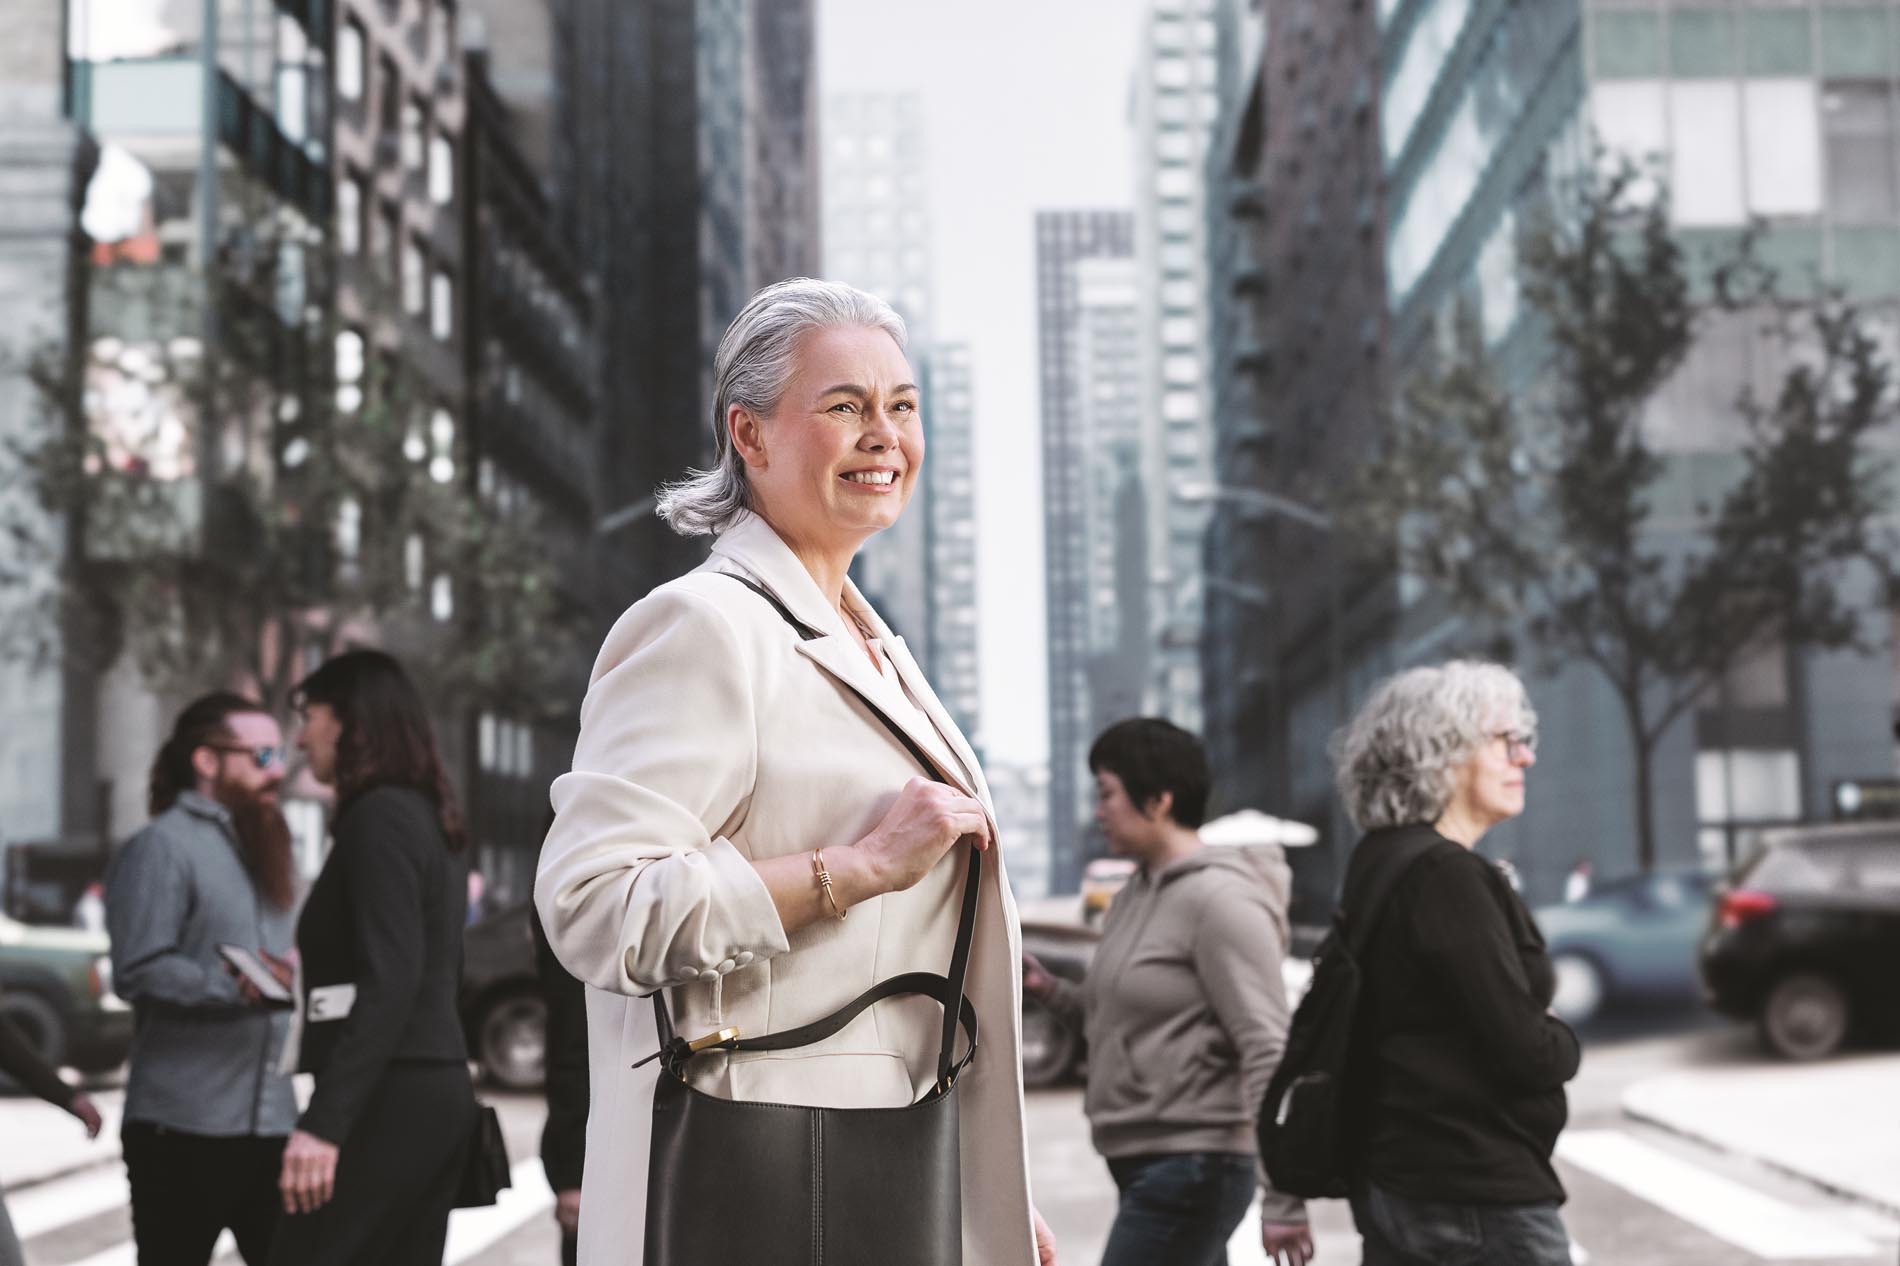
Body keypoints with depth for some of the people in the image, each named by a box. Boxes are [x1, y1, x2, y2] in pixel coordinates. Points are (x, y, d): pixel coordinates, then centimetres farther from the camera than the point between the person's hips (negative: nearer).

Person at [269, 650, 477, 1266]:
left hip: (390, 1099, -10)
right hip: (439, 1091, 10)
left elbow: (389, 981, -20)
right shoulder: (431, 820, 17)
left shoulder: (379, 818, -10)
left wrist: (324, 1120, -25)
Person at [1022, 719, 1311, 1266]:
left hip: (1190, 1168, -9)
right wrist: (1050, 989, 3)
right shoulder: (1135, 896, 13)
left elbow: (1268, 1056, -19)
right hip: (1142, 1163, 9)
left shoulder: (1219, 899, -15)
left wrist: (1281, 1201, -22)